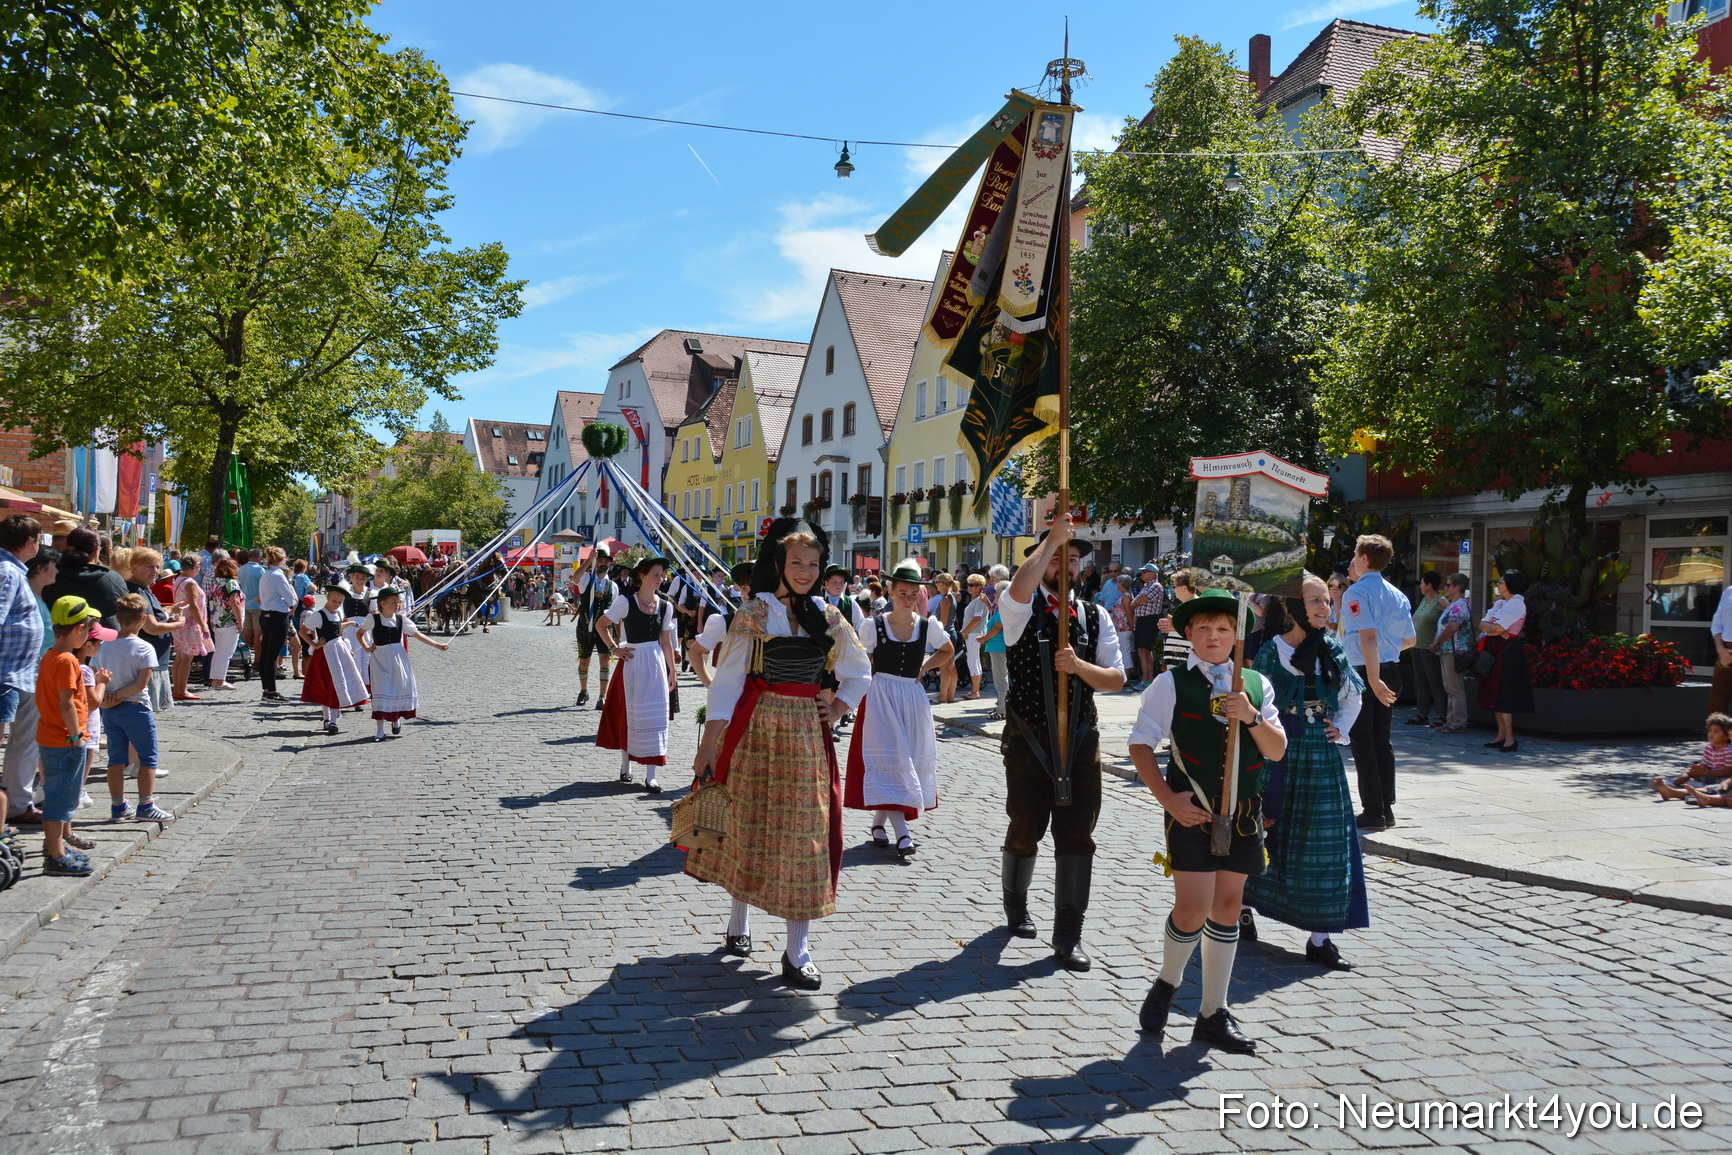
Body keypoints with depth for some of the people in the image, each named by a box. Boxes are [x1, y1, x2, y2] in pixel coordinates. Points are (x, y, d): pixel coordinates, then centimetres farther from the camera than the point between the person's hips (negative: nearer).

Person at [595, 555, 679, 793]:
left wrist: (673, 670, 9)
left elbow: (666, 640, 9)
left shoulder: (665, 606, 4)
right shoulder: (625, 601, -7)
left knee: (654, 716, 0)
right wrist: (614, 648, -7)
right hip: (632, 662, -3)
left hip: (656, 663, 3)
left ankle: (650, 776, 3)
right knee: (629, 715, 7)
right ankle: (625, 767, 26)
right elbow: (601, 625, 0)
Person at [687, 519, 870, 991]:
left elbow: (859, 673, 20)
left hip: (807, 735, 3)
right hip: (756, 729, -3)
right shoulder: (754, 614, -4)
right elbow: (727, 681, -6)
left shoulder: (827, 617, 7)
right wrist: (708, 747, -10)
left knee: (805, 832, 0)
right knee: (748, 825, 7)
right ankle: (738, 921, 30)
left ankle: (797, 949, 3)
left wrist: (838, 708, 4)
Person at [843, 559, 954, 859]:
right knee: (889, 759, -10)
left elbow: (948, 651, 17)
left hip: (912, 698, 3)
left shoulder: (928, 626, 1)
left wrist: (924, 666, 5)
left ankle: (878, 821, 23)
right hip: (881, 697, -3)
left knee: (912, 759, 6)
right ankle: (902, 833, -15)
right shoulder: (875, 625, -5)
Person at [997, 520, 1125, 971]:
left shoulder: (1095, 617, 8)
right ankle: (1017, 908, 36)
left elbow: (1116, 680, 1)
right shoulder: (1022, 609, -3)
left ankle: (1068, 937, 7)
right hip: (1028, 741, -2)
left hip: (1080, 740, 3)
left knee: (1077, 837, 0)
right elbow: (1020, 588, -30)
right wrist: (1053, 537, -21)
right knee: (1025, 831, 11)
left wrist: (1079, 666, -19)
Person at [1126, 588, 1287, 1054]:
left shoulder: (1256, 684, 7)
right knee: (1193, 908, -9)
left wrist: (1252, 717, -15)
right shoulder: (1172, 684, -4)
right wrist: (1168, 798, -12)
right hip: (1191, 810, -4)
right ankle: (1165, 985, 21)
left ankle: (1213, 1015, 20)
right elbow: (1141, 744, -4)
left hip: (1242, 811, 4)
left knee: (1228, 907, 9)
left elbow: (1277, 750, 3)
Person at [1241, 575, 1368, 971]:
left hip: (1321, 757, 4)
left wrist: (1340, 729, 6)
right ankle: (1243, 907, 32)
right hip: (1280, 755, -4)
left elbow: (1353, 694, 19)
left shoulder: (1332, 649, 5)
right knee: (1265, 834, 8)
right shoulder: (1271, 651, -8)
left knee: (1325, 842, 2)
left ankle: (1320, 937, 7)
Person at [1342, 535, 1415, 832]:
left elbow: (1368, 636, -22)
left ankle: (1373, 812, -2)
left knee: (1363, 742, -2)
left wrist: (1373, 679, -26)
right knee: (1382, 740, 13)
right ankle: (1387, 808, 17)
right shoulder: (1397, 595, 10)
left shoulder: (1357, 592, -11)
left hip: (1362, 672, -7)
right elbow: (1409, 640, 16)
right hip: (1391, 670, 7)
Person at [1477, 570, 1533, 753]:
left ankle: (1510, 738, -10)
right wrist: (1493, 628, -8)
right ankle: (1501, 735, 13)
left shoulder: (1517, 602, -9)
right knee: (1495, 694, 8)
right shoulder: (1499, 603, 18)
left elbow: (1499, 628, -16)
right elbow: (1483, 623, 10)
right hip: (1494, 650, 9)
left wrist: (1489, 627, 2)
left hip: (1507, 650, -9)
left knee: (1504, 694, -11)